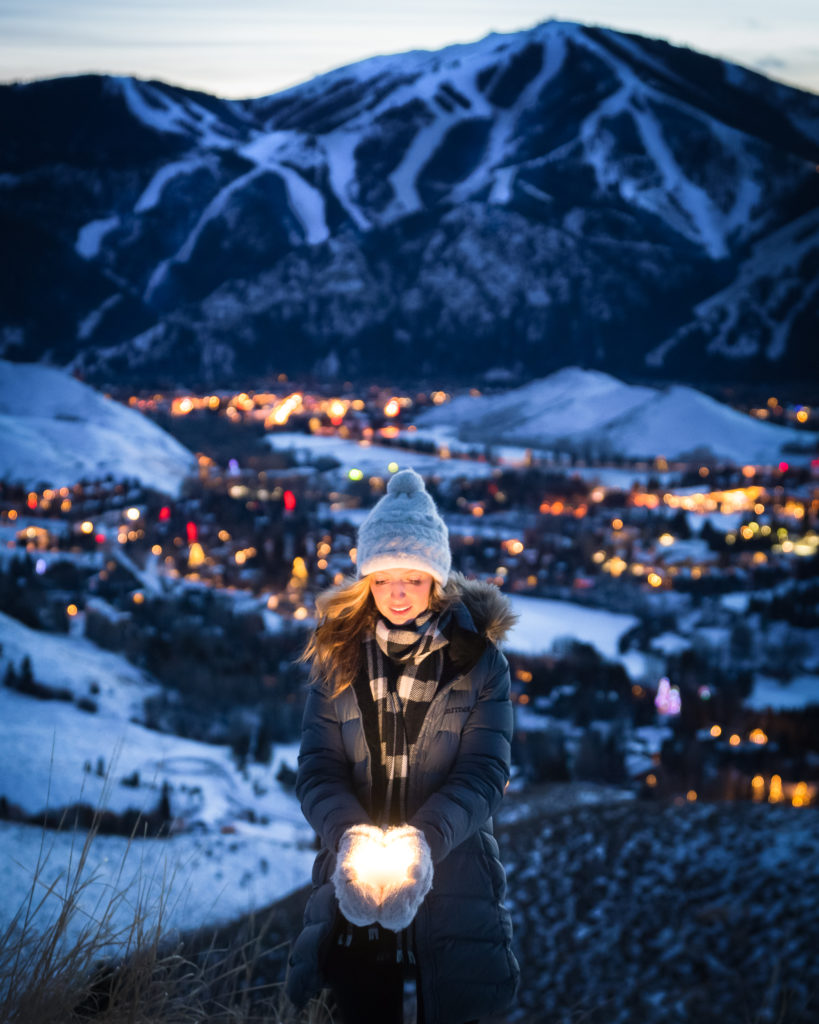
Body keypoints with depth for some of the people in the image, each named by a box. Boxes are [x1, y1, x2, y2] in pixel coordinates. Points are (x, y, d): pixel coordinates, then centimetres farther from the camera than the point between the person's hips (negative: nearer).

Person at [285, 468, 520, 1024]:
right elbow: (317, 769, -2)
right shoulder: (339, 655, 3)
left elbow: (484, 773, -9)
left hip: (452, 870, -1)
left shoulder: (478, 660, -2)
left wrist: (425, 838, -26)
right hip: (356, 878, 2)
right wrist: (348, 834, -23)